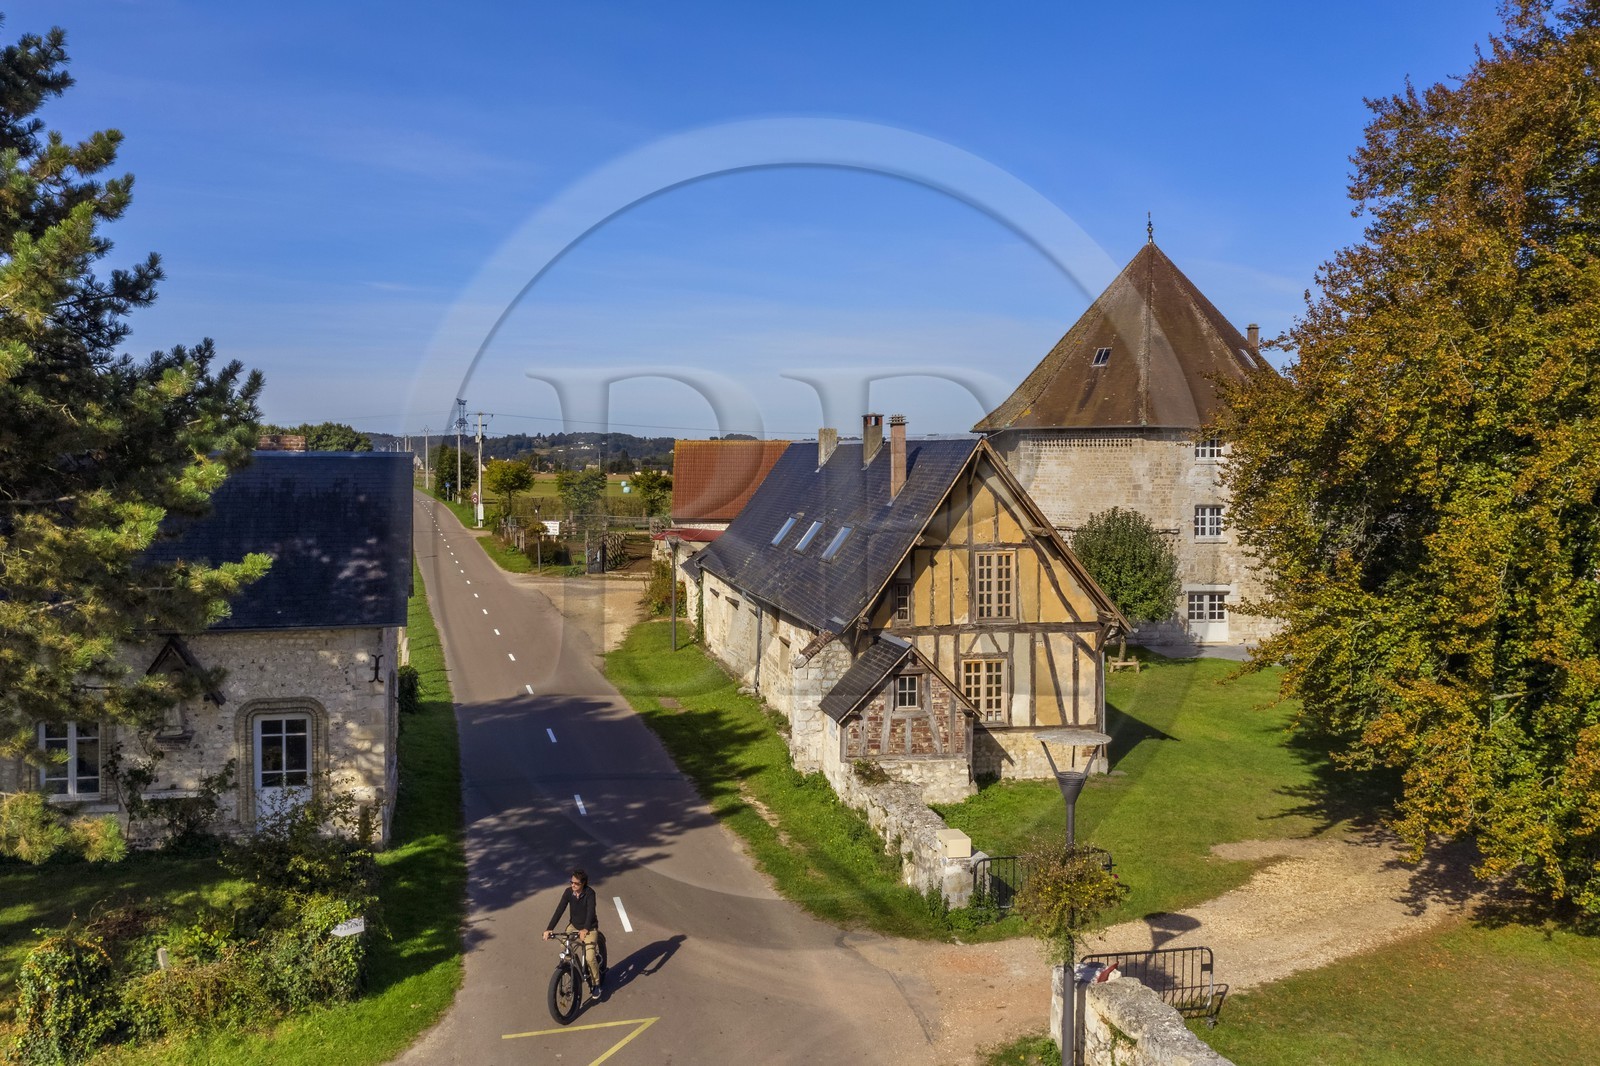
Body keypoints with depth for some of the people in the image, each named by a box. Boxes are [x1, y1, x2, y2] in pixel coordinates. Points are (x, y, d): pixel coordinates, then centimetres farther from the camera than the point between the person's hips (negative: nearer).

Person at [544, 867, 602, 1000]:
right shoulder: (568, 892, -13)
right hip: (574, 925, 5)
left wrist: (585, 929, -52)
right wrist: (549, 929, -29)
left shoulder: (589, 893, -24)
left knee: (590, 957, -18)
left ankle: (596, 985, 6)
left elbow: (591, 911, -36)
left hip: (589, 928, -5)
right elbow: (559, 910, -18)